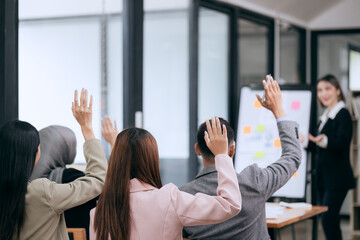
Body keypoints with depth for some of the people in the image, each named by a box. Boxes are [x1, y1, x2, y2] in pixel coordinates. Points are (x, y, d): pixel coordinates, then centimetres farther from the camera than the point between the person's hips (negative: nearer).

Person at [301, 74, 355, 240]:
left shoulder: (343, 115, -9)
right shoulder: (325, 116, 17)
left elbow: (340, 144, -23)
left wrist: (322, 140, -40)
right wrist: (303, 140, 17)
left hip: (337, 178, -9)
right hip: (324, 177, 9)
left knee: (328, 219, -14)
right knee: (330, 221, 10)